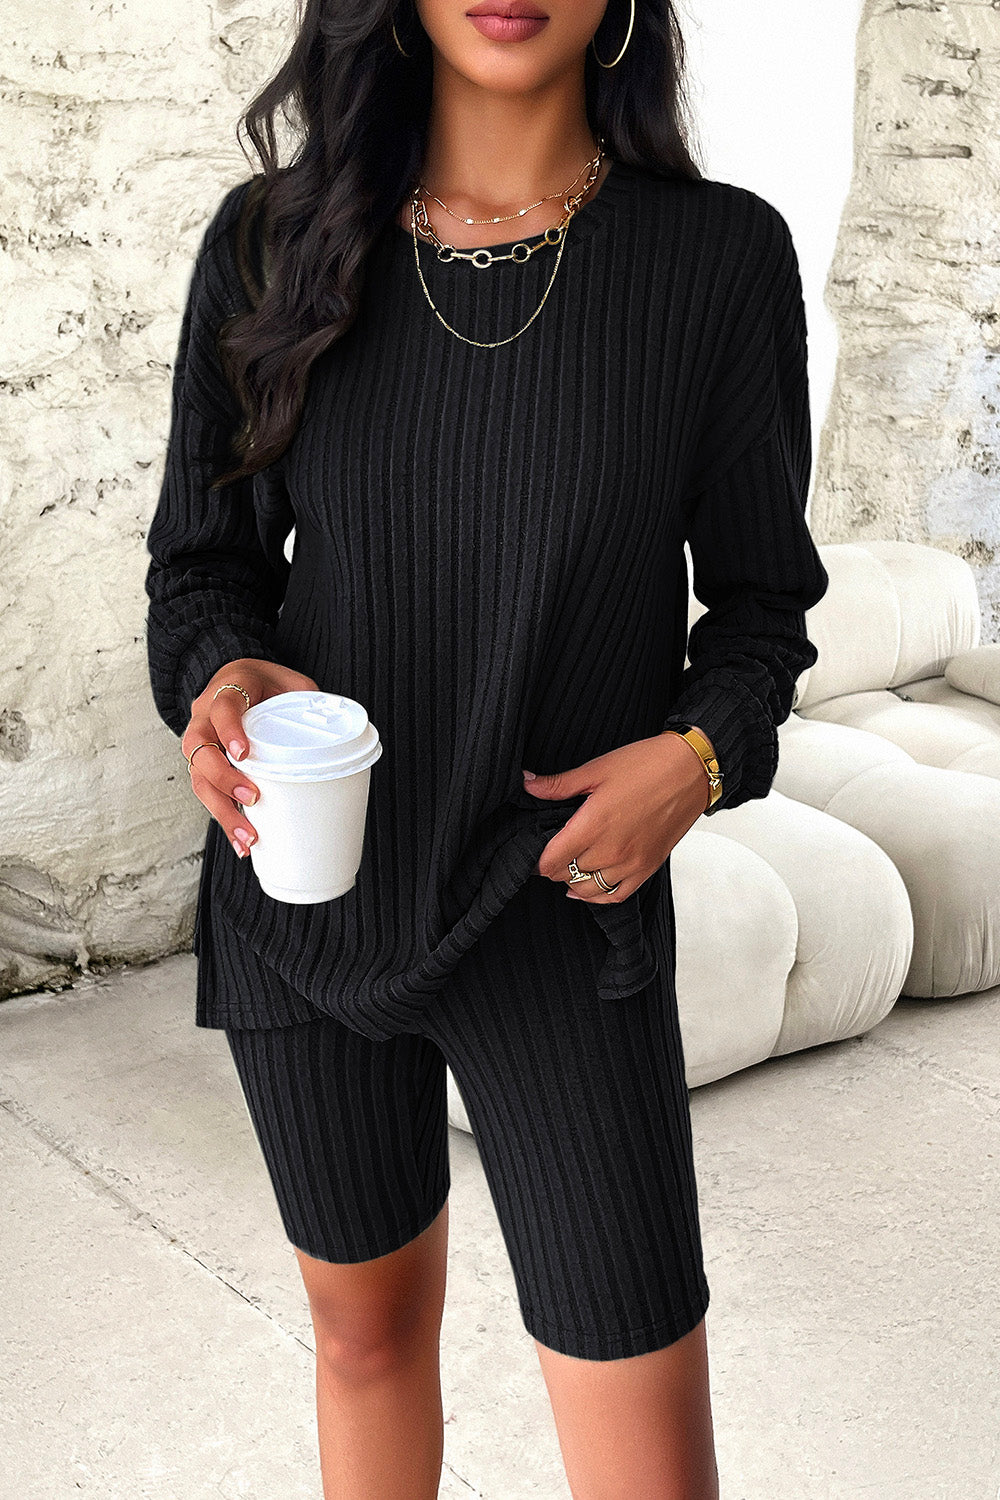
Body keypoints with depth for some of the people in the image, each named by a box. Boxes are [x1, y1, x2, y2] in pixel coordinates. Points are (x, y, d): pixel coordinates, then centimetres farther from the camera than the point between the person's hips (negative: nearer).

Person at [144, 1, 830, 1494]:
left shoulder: (721, 255, -7)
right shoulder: (271, 242, -3)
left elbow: (757, 592, 3)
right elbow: (202, 557, 5)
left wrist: (702, 754, -17)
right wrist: (223, 675, -17)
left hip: (561, 917, -2)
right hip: (304, 897, 2)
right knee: (368, 1322, 21)